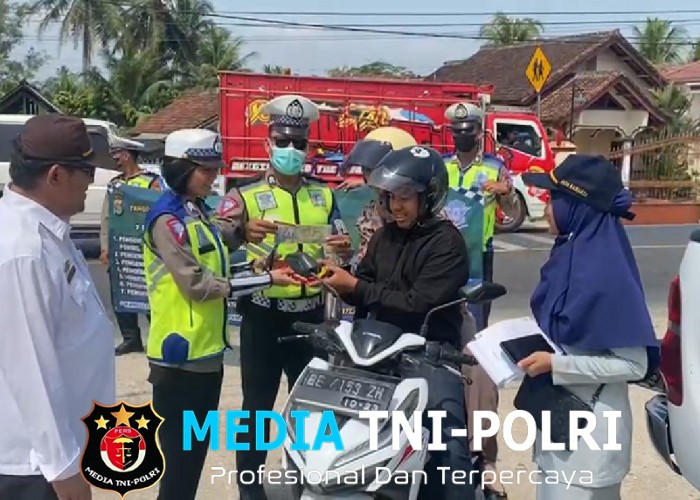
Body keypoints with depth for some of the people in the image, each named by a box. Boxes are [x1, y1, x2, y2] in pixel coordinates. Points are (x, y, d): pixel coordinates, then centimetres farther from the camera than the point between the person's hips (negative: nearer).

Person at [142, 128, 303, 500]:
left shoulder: (200, 211, 11)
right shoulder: (167, 219, -16)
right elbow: (198, 285, -22)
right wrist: (266, 279, -21)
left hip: (208, 349, 9)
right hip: (181, 354, -9)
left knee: (198, 448, 18)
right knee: (180, 452, 1)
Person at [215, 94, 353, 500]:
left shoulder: (325, 196, 10)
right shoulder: (247, 196, -2)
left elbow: (338, 251, 13)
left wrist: (344, 249, -11)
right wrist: (242, 232, -37)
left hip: (310, 315, 4)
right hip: (262, 316, -4)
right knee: (257, 405, 4)